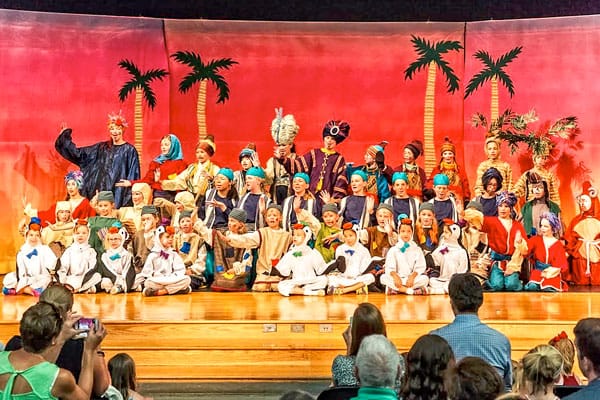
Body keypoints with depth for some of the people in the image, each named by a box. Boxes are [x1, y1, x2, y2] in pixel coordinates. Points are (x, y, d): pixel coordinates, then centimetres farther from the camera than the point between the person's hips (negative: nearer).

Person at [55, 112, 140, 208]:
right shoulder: (101, 148, 12)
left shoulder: (129, 150, -2)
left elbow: (133, 176, -5)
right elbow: (79, 154, 15)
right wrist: (65, 137, 14)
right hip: (101, 193, 5)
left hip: (118, 195, -4)